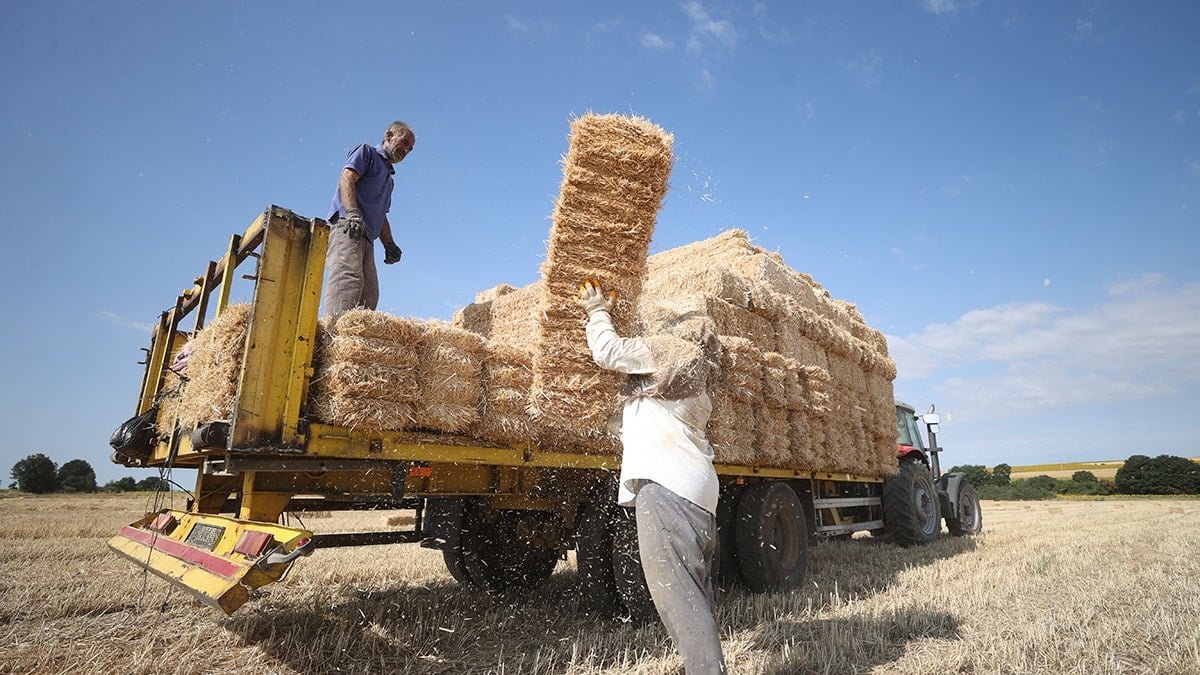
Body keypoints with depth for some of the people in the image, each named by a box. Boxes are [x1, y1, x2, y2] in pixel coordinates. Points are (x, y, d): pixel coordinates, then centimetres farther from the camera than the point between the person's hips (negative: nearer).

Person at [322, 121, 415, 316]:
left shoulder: (389, 179, 35)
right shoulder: (366, 151, 13)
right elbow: (346, 179, -4)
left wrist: (389, 244, 15)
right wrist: (353, 213, -22)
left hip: (366, 238, 9)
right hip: (346, 227, -9)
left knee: (370, 293, -4)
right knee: (348, 277, -28)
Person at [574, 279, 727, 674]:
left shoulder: (664, 352, 5)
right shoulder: (698, 379, 28)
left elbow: (607, 351, 1)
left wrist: (598, 311, 21)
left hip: (665, 483, -9)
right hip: (697, 489, 9)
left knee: (675, 590, -12)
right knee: (694, 590, 11)